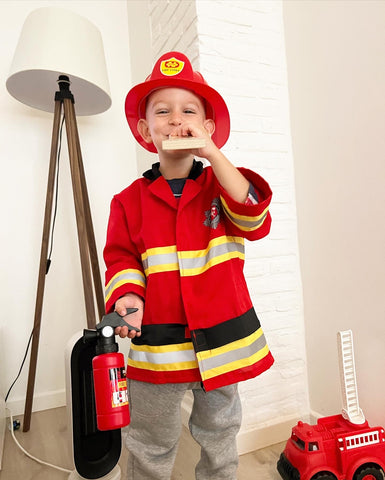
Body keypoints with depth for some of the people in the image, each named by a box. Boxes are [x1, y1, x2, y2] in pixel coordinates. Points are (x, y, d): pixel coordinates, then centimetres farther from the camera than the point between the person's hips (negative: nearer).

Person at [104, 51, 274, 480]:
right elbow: (122, 259, 0)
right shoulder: (131, 200, -3)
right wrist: (127, 296, -20)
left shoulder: (221, 184, -2)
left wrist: (212, 154, -22)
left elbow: (255, 222, -20)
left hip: (222, 338, 1)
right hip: (157, 343, 0)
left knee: (219, 437, 26)